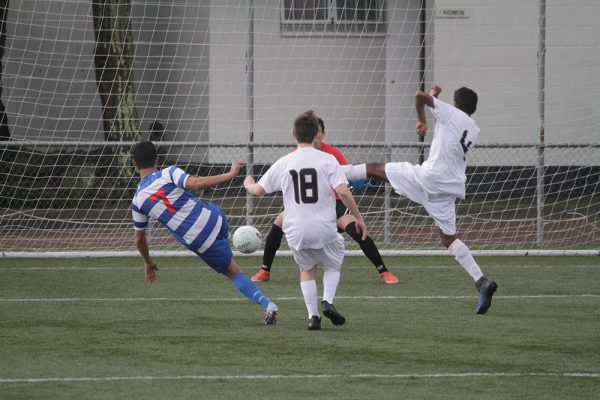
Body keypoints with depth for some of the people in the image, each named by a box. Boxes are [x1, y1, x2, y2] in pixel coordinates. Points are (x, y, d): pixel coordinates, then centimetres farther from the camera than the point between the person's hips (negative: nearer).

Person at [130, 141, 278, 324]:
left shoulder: (138, 200, 3)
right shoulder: (169, 173, -5)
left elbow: (139, 238, 12)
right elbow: (195, 183, -23)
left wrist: (148, 263, 28)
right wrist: (230, 174, -17)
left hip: (200, 242, -1)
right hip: (215, 218, 1)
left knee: (233, 272, 14)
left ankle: (267, 304, 1)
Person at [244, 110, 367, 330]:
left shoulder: (283, 163, 1)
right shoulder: (327, 160, -6)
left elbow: (259, 190, 8)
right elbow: (343, 191, -15)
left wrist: (248, 183, 31)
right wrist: (358, 217, -4)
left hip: (296, 231, 2)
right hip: (324, 229, -2)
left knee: (307, 269, 24)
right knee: (334, 266, 23)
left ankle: (313, 315, 8)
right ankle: (327, 301, -3)